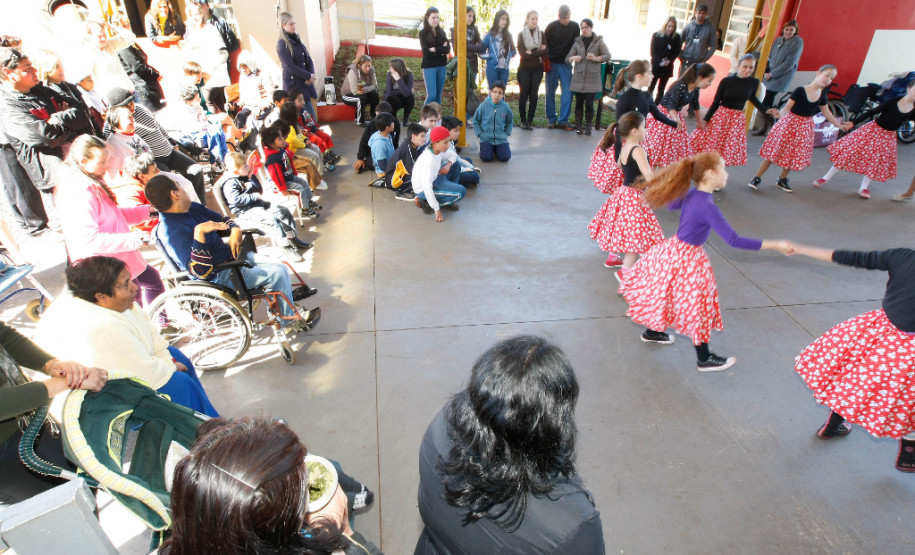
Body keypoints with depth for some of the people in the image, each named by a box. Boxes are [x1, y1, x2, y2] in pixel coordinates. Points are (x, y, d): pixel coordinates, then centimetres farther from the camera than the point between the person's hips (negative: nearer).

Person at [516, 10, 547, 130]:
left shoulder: (541, 34, 6)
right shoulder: (521, 34, 1)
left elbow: (545, 51, -6)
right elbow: (523, 53, -11)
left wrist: (531, 52, -12)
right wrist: (538, 52, -12)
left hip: (537, 69, 2)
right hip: (524, 69, -2)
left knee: (534, 95, -1)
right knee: (524, 95, -2)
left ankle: (530, 121, 7)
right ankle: (523, 120, 9)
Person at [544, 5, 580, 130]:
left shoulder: (575, 27, 1)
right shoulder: (552, 26, -4)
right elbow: (544, 44, 0)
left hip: (566, 64, 2)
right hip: (552, 63, -1)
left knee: (567, 91, -4)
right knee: (550, 91, 3)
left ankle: (563, 120, 1)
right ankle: (551, 119, 13)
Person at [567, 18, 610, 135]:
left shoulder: (598, 41, 6)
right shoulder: (577, 42, 10)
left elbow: (608, 56, 2)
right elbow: (567, 59, 8)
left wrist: (596, 58, -16)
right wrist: (573, 58, -16)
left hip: (592, 79, -2)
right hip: (578, 78, 2)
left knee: (589, 104, -7)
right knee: (579, 103, 2)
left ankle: (588, 126, 9)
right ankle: (579, 126, 15)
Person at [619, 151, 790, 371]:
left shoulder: (690, 195, -2)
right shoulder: (708, 207, -27)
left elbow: (673, 204, 23)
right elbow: (734, 240, -28)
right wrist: (774, 245, -24)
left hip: (673, 251, 8)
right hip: (687, 260, -8)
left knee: (665, 296, 26)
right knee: (696, 307, 6)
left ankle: (652, 331, 47)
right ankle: (704, 359, 23)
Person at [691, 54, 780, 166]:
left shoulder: (754, 82, -3)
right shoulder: (726, 81, -11)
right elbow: (716, 102, -4)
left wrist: (766, 110, 17)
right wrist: (705, 119, -6)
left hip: (737, 119, 3)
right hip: (720, 115, -3)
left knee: (731, 149, 5)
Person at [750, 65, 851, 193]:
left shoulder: (822, 94, 5)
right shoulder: (800, 90, -14)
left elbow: (826, 112, 16)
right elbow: (787, 107, -17)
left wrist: (839, 125, 23)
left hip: (805, 127, 6)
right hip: (789, 123, -6)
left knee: (795, 155, 10)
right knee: (774, 151, -6)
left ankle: (782, 179, 26)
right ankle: (757, 178, 1)